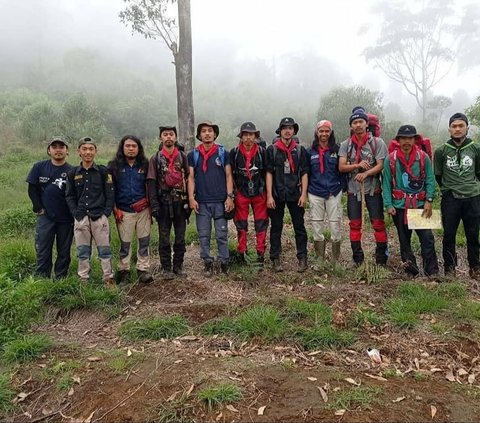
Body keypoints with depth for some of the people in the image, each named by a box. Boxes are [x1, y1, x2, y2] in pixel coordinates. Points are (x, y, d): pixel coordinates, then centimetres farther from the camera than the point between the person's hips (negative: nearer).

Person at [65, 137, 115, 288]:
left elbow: (110, 194, 1)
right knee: (83, 251, 8)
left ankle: (108, 278, 11)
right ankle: (83, 279, 19)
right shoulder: (73, 173, 8)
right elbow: (69, 196, 10)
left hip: (100, 217, -2)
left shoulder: (103, 171, 2)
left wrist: (106, 213, -7)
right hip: (80, 218, 2)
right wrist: (75, 213, -2)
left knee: (104, 250, 1)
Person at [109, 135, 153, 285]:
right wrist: (115, 209, -1)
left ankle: (143, 270, 10)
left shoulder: (145, 165, 5)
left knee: (144, 241, 2)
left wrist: (147, 201, -1)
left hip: (143, 210, 1)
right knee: (125, 243, 5)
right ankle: (123, 271, 16)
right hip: (124, 211, -1)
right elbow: (109, 189, 3)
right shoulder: (114, 166, 2)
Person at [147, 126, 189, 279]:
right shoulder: (155, 158, 1)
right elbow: (151, 183, -3)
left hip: (180, 202, 2)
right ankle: (166, 268, 16)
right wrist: (154, 204, -12)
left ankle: (178, 265, 21)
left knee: (180, 236, 8)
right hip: (163, 203, -1)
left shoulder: (183, 156, 5)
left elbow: (188, 179, 6)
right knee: (164, 237, 5)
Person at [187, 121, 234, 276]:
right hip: (201, 202, 1)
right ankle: (208, 263, 15)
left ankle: (224, 262, 13)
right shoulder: (193, 155, 7)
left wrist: (230, 197, -5)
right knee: (204, 235, 5)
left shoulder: (223, 153, 4)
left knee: (222, 234, 3)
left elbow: (228, 176, 3)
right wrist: (191, 198, -5)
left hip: (220, 201, -1)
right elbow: (191, 177, 5)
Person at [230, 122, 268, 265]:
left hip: (259, 193, 1)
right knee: (241, 225, 7)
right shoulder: (234, 152, -1)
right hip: (241, 193, 0)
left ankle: (261, 253, 15)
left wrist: (268, 193, 4)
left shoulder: (262, 151, 0)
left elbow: (267, 172, 6)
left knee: (261, 225, 5)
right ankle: (241, 252, 17)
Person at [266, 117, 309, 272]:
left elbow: (304, 173, 6)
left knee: (299, 226, 4)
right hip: (277, 195, -1)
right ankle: (275, 259, 14)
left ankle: (302, 258, 12)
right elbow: (269, 173, 0)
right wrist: (269, 195, -7)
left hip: (295, 194, 1)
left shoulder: (300, 150, 8)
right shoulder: (272, 150, 4)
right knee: (276, 227, 6)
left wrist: (303, 194, -3)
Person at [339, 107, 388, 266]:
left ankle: (381, 258, 10)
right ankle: (358, 259, 16)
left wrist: (366, 173, -24)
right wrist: (358, 165, -20)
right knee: (355, 225, 6)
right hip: (353, 189, 2)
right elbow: (341, 167, -4)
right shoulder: (345, 145, 4)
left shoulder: (377, 142, -2)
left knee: (378, 223, -1)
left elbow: (380, 165, -8)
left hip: (373, 189, -2)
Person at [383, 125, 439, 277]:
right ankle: (410, 269, 22)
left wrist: (429, 201, -9)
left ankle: (432, 272, 4)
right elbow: (386, 183, 0)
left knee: (427, 238, -6)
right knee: (404, 240, 10)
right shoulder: (391, 159, -1)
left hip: (420, 205, -1)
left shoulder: (423, 157, -1)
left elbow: (430, 180, 1)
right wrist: (388, 205, -7)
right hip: (399, 206, 1)